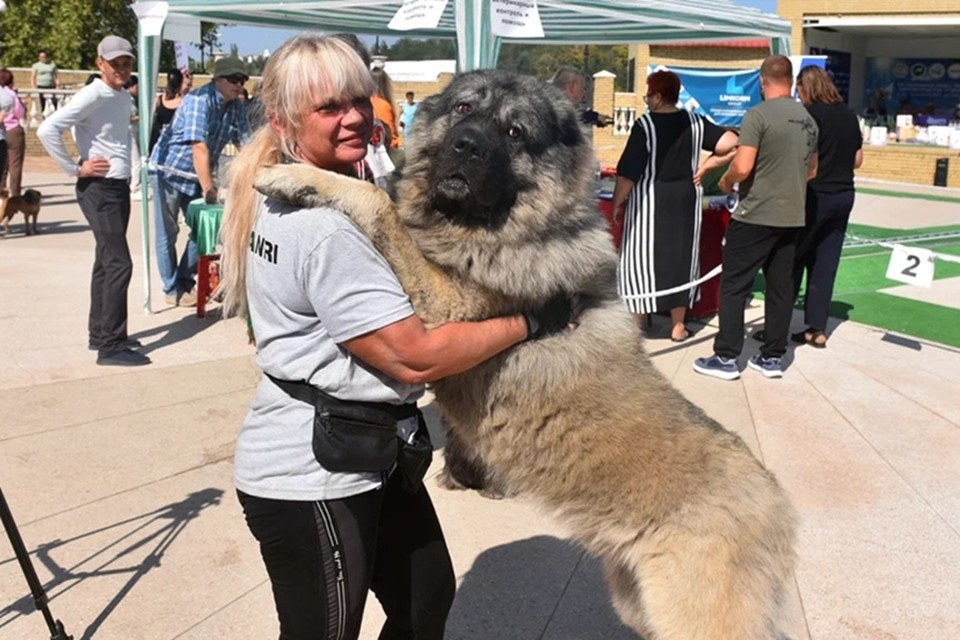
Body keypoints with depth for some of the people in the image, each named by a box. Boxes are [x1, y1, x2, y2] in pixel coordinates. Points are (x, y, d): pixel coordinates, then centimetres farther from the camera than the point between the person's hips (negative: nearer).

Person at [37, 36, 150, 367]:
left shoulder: (124, 97, 11)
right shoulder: (92, 95, -15)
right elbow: (47, 130, -23)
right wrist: (76, 168, -17)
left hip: (120, 187, 9)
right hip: (98, 190, -9)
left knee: (106, 262, 14)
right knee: (119, 264, -11)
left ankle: (99, 333, 24)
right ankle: (111, 346, -6)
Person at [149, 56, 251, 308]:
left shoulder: (236, 107, -2)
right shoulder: (199, 101, -23)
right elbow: (200, 149, -28)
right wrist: (209, 189, -29)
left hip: (196, 175, 7)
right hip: (168, 171, -7)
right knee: (167, 233, 0)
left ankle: (185, 281, 22)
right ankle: (173, 290, 11)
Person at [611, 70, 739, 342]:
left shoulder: (644, 124, -13)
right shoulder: (694, 122, 0)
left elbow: (628, 171, -14)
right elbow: (732, 144, -5)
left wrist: (618, 203, -2)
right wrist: (704, 167, 2)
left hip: (649, 200, -4)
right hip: (685, 199, 5)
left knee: (639, 258, 6)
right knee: (681, 257, 12)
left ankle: (635, 324, 10)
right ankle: (678, 326, 19)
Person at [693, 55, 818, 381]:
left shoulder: (758, 115, -13)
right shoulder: (808, 120, 10)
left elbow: (742, 166, -19)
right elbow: (812, 169, 19)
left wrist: (726, 180, 0)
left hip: (756, 216, -7)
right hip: (792, 216, 7)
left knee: (733, 285, 1)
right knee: (781, 287, 10)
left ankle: (726, 357, 3)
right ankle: (772, 357, 17)